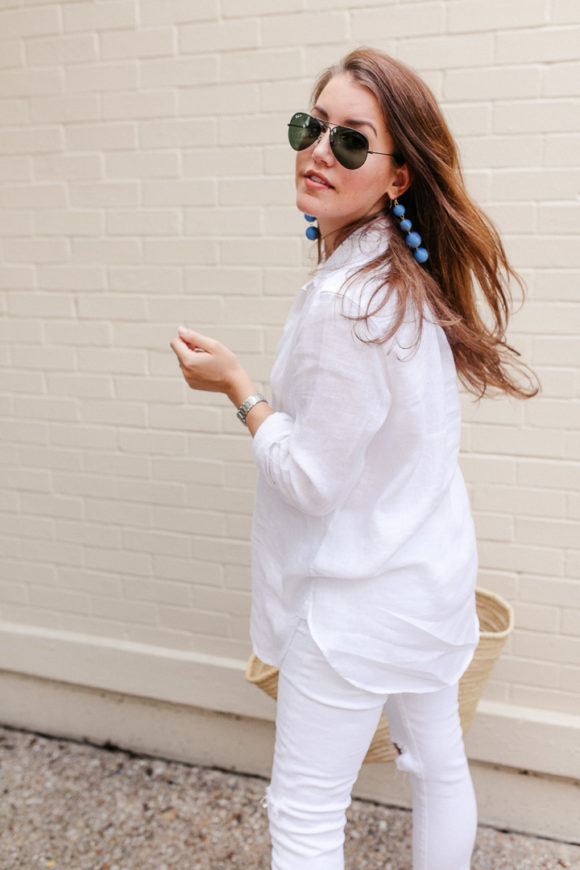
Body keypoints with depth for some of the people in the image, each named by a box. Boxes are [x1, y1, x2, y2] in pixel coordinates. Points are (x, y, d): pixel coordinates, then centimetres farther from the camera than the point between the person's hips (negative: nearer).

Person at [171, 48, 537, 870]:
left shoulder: (344, 301, -28)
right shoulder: (413, 277, 1)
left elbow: (311, 478, -21)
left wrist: (238, 386, -10)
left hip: (361, 594, -9)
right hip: (428, 571, 9)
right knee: (440, 764, 25)